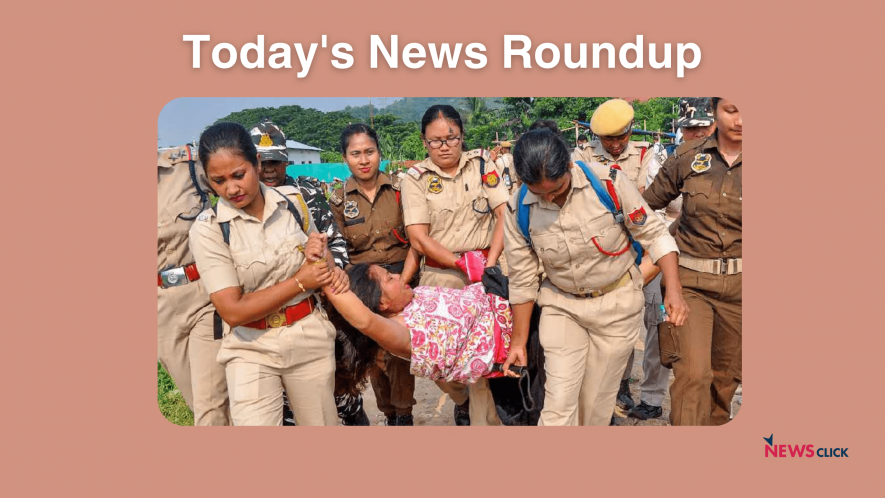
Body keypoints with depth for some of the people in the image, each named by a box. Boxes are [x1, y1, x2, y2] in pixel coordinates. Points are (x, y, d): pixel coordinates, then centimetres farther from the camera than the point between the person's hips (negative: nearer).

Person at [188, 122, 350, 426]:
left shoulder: (292, 200, -1)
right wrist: (299, 282, -15)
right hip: (251, 347, -3)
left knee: (322, 422, 13)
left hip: (310, 335, 3)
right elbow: (233, 311, -16)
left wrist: (332, 271, -7)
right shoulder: (207, 229, -12)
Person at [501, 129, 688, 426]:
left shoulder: (608, 182, -20)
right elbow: (523, 279, -3)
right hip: (561, 306, 1)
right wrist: (518, 340, 2)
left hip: (617, 302, -1)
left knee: (596, 401, 9)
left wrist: (673, 290, -18)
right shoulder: (519, 211, -14)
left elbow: (653, 234, -8)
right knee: (558, 402, -7)